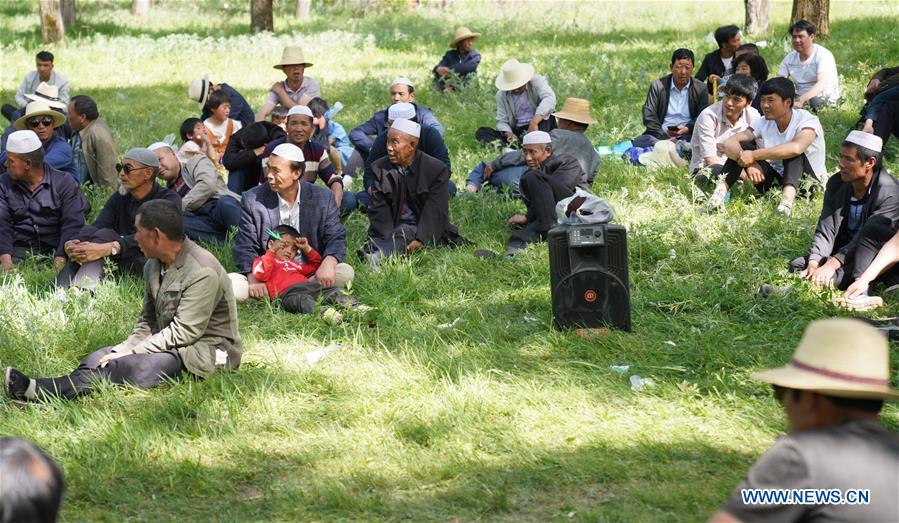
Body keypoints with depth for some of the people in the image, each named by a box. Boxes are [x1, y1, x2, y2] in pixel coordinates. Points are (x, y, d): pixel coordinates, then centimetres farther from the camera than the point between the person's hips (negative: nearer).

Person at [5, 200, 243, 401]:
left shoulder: (202, 272, -19)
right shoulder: (153, 266, 10)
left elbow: (184, 332, -22)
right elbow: (148, 320, 15)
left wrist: (130, 352, -20)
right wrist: (126, 347, -7)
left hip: (208, 351, -9)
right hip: (170, 344, 9)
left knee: (128, 366, -30)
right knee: (101, 357, -13)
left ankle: (40, 391, -41)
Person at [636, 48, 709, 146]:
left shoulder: (701, 89, 9)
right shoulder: (657, 86, 8)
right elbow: (649, 116, 1)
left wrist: (687, 129, -17)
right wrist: (663, 137, -14)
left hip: (688, 136, -1)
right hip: (661, 136, 1)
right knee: (639, 141, -32)